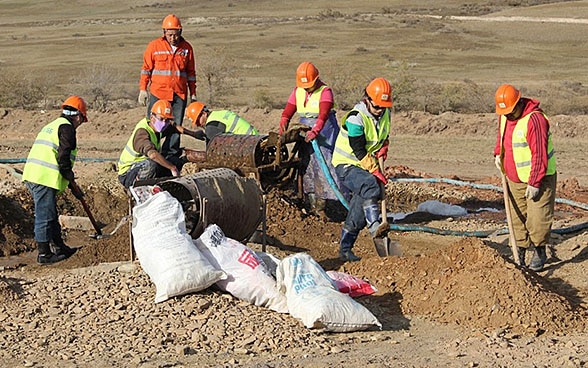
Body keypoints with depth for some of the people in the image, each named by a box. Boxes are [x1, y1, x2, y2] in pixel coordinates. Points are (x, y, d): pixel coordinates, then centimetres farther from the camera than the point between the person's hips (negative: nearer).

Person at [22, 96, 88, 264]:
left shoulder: (51, 126, 26)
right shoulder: (66, 127, -5)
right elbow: (63, 156, -15)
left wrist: (71, 185, 26)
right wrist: (71, 180, -1)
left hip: (32, 175, 10)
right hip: (46, 178, -10)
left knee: (50, 214, 19)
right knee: (45, 216, -4)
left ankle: (59, 247, 29)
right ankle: (44, 254, 1)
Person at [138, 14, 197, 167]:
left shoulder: (186, 48, 8)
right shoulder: (154, 46, 2)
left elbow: (191, 73, 14)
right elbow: (146, 68, 6)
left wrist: (193, 93, 13)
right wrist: (142, 89, 2)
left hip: (179, 95, 2)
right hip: (158, 93, -2)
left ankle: (172, 158, 8)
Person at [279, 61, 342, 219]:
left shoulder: (325, 91, -11)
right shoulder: (297, 91, 9)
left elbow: (323, 114, -26)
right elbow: (288, 111, 8)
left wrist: (315, 131, -40)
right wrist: (283, 127, -10)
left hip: (322, 131, -6)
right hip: (305, 131, 6)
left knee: (322, 165, -11)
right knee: (306, 166, 5)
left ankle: (321, 205, -8)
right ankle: (312, 204, 12)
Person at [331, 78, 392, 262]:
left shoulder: (385, 114, 2)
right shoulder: (355, 118, -21)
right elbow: (359, 151, -22)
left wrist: (383, 147, -1)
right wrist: (375, 171, -23)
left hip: (366, 166, 7)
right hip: (346, 166, -7)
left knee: (358, 214, 3)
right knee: (370, 185, -36)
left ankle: (345, 249, 12)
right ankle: (375, 226, -39)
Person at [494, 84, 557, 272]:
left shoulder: (534, 119, -24)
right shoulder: (504, 116, 2)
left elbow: (539, 154, -23)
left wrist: (534, 182, -22)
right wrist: (498, 153, 9)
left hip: (538, 178, -7)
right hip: (514, 178, 7)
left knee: (537, 218, -5)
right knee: (517, 217, 9)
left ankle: (540, 253, 13)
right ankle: (520, 252, 18)